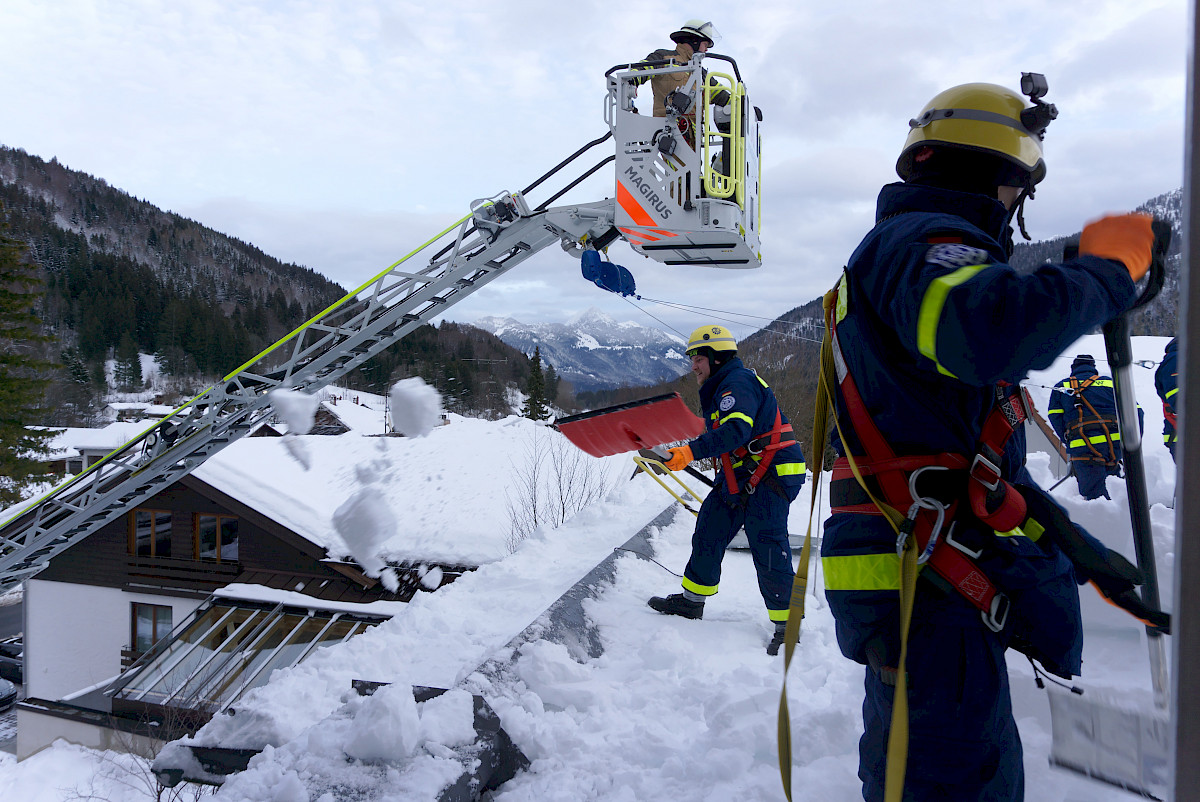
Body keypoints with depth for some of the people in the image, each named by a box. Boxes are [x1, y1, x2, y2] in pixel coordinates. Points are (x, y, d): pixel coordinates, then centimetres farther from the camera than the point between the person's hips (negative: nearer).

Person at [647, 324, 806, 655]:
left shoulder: (738, 384, -17)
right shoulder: (720, 389, 17)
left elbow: (735, 432, -33)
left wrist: (691, 452, -40)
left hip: (769, 476, -11)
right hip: (739, 478, 11)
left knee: (768, 550, -10)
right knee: (708, 532, 14)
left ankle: (787, 625, 2)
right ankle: (692, 600, 27)